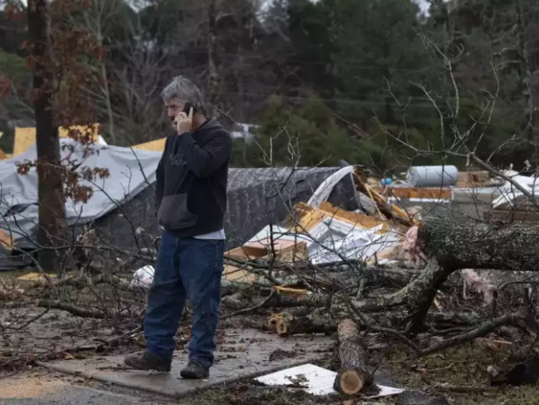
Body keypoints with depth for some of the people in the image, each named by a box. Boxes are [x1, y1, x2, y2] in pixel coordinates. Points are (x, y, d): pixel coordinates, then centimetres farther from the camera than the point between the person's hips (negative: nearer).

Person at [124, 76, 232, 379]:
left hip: (203, 238, -7)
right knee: (163, 295, 12)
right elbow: (162, 175, 24)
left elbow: (203, 166, -29)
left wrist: (186, 135, -17)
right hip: (172, 234, 8)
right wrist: (161, 208, 14)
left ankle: (201, 360, 6)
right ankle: (158, 352, 21)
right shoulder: (175, 138, 12)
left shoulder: (218, 136, -10)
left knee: (203, 301, -2)